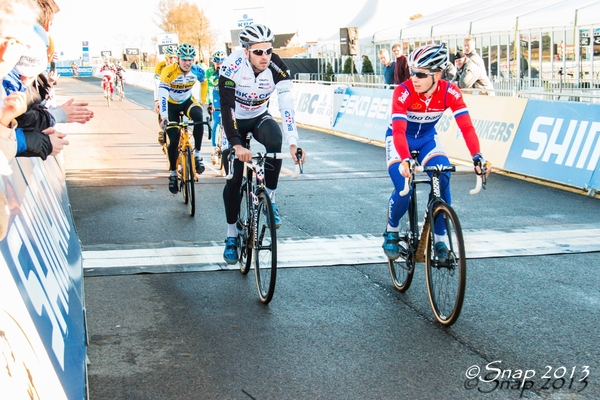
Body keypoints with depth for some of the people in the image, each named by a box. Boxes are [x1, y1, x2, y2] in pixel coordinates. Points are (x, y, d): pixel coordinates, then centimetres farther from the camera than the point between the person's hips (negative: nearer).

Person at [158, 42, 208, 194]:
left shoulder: (198, 71, -18)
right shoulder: (168, 72, -29)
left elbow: (204, 83, 5)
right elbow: (162, 94, -38)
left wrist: (204, 100, 0)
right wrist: (164, 116, -49)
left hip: (188, 101, 2)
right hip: (171, 105, -2)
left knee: (198, 116, -33)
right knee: (174, 140, -10)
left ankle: (197, 154, -22)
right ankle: (173, 173, 10)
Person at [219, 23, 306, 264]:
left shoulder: (277, 69, -25)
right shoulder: (232, 66, -30)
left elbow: (287, 106, -30)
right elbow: (227, 107, -34)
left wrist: (293, 143, -43)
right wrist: (237, 145, -46)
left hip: (259, 117, 1)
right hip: (234, 120, -1)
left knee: (274, 141, -33)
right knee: (234, 179, -7)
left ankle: (270, 199, -14)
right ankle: (231, 236, 10)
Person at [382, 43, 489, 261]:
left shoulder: (450, 92, -24)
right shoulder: (403, 92, -32)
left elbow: (466, 126, -30)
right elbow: (399, 131, -39)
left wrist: (477, 156, -45)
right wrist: (405, 160, -56)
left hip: (428, 138, 3)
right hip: (400, 139, -3)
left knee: (443, 180, -20)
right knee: (403, 189, -21)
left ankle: (439, 239, -3)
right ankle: (391, 232, 7)